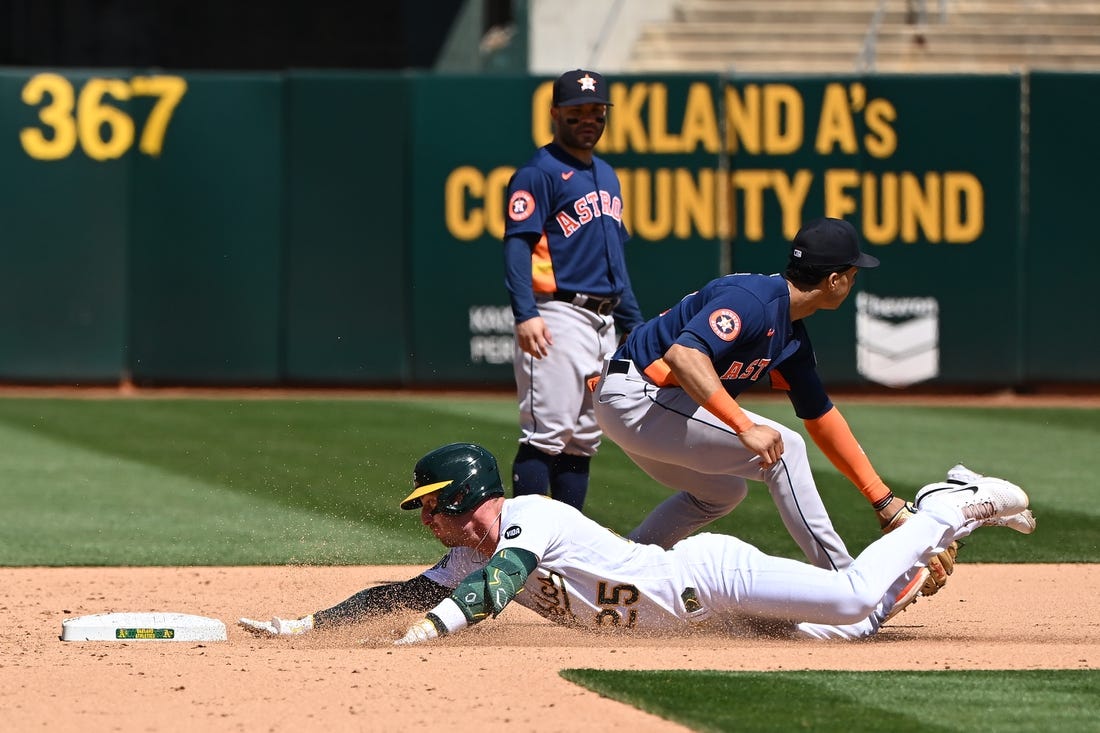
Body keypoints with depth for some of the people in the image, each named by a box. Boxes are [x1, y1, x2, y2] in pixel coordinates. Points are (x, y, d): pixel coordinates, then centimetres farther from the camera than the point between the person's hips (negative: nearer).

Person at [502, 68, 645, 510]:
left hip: (604, 321, 9)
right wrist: (525, 315, -28)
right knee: (547, 434, -13)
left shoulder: (607, 176, 21)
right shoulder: (539, 172, -6)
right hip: (559, 319, -9)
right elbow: (517, 245, -15)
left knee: (584, 440, 9)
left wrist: (634, 325, 21)